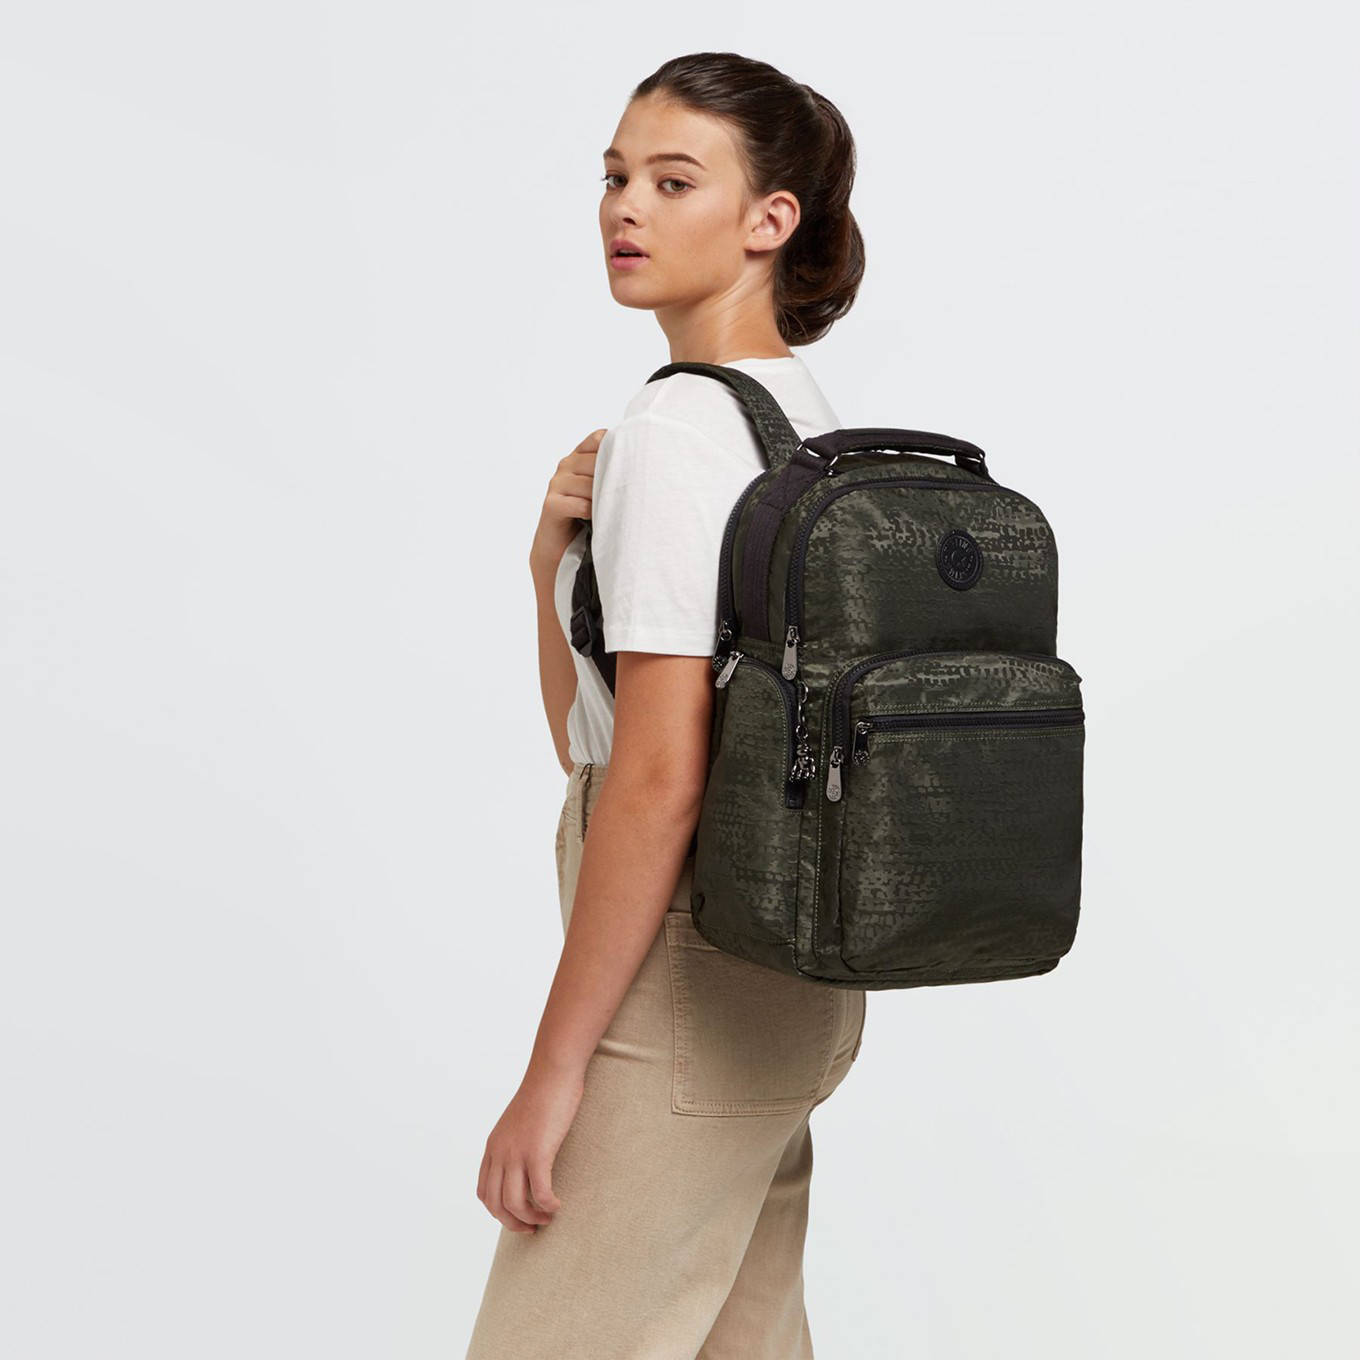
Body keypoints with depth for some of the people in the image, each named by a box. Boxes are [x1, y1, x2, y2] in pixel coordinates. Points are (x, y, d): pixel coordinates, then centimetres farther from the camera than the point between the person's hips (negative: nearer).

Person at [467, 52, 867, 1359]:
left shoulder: (674, 428, -16)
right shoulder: (808, 419, 12)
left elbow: (658, 779, -22)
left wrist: (552, 1072, -18)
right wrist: (557, 557, -1)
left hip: (687, 990, -10)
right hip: (788, 975, 10)